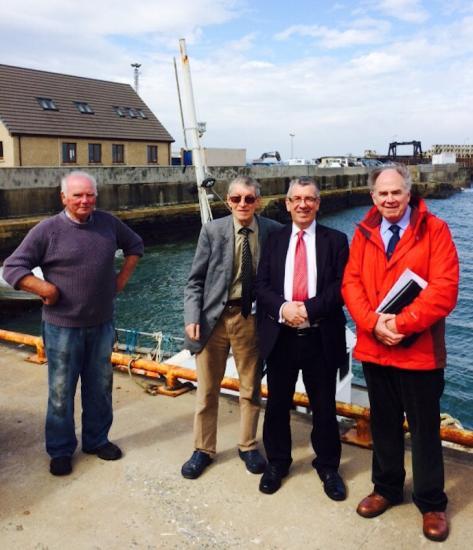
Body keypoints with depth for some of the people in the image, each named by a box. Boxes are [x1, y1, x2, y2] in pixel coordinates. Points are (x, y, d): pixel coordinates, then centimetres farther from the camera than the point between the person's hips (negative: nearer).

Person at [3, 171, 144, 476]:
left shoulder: (108, 223, 1)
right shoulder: (48, 230, -11)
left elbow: (135, 245, 18)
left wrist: (122, 279, 9)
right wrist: (45, 289, -18)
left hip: (102, 325, 4)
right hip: (63, 328, -4)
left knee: (100, 387, 16)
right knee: (61, 392, 7)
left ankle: (97, 440, 34)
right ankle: (61, 450, 25)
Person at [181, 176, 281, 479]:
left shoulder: (273, 231, -4)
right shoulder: (212, 230, -4)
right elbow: (195, 280, -2)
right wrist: (192, 317, -11)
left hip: (252, 318, 0)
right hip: (214, 317, 0)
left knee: (251, 389, 15)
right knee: (207, 390, 12)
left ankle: (248, 446, 35)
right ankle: (204, 449, 30)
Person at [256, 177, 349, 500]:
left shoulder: (335, 240, 2)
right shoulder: (274, 240, 8)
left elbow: (342, 287, -7)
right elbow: (261, 286, 2)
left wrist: (308, 309, -19)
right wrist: (283, 307, -17)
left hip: (321, 337, -1)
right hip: (280, 336, 2)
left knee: (324, 407, 11)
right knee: (277, 404, 13)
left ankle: (328, 466, 30)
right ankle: (277, 462, 32)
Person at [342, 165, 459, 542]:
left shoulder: (435, 230, -6)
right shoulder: (364, 233, 6)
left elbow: (444, 289, -15)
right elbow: (351, 284, -1)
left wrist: (402, 323, -21)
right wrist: (373, 323, -16)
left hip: (419, 350, -3)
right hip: (374, 348, 4)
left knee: (425, 429, 9)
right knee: (384, 424, 17)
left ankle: (431, 503, 27)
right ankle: (387, 488, 35)